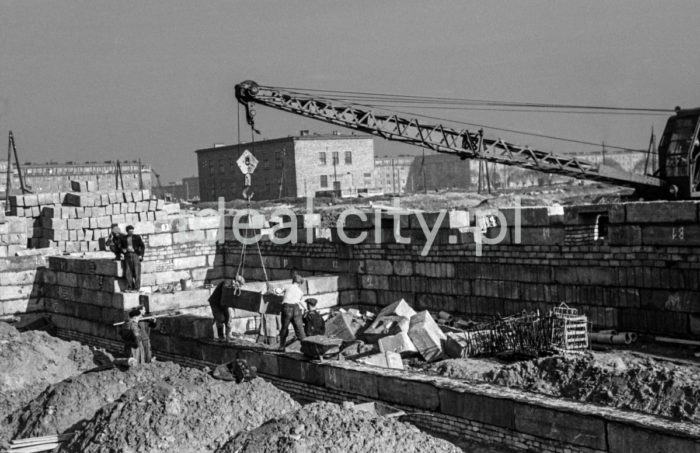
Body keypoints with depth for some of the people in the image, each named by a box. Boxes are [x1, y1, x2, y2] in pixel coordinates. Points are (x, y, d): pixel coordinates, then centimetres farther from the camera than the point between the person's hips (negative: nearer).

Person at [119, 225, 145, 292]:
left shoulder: (137, 237, 6)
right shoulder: (123, 238, 11)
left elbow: (142, 246, 5)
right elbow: (120, 246, 21)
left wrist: (141, 255, -5)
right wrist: (122, 250, -2)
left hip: (135, 255, -2)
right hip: (127, 256, 2)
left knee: (136, 272, -6)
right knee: (128, 272, -3)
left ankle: (136, 288, -4)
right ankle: (129, 287, 3)